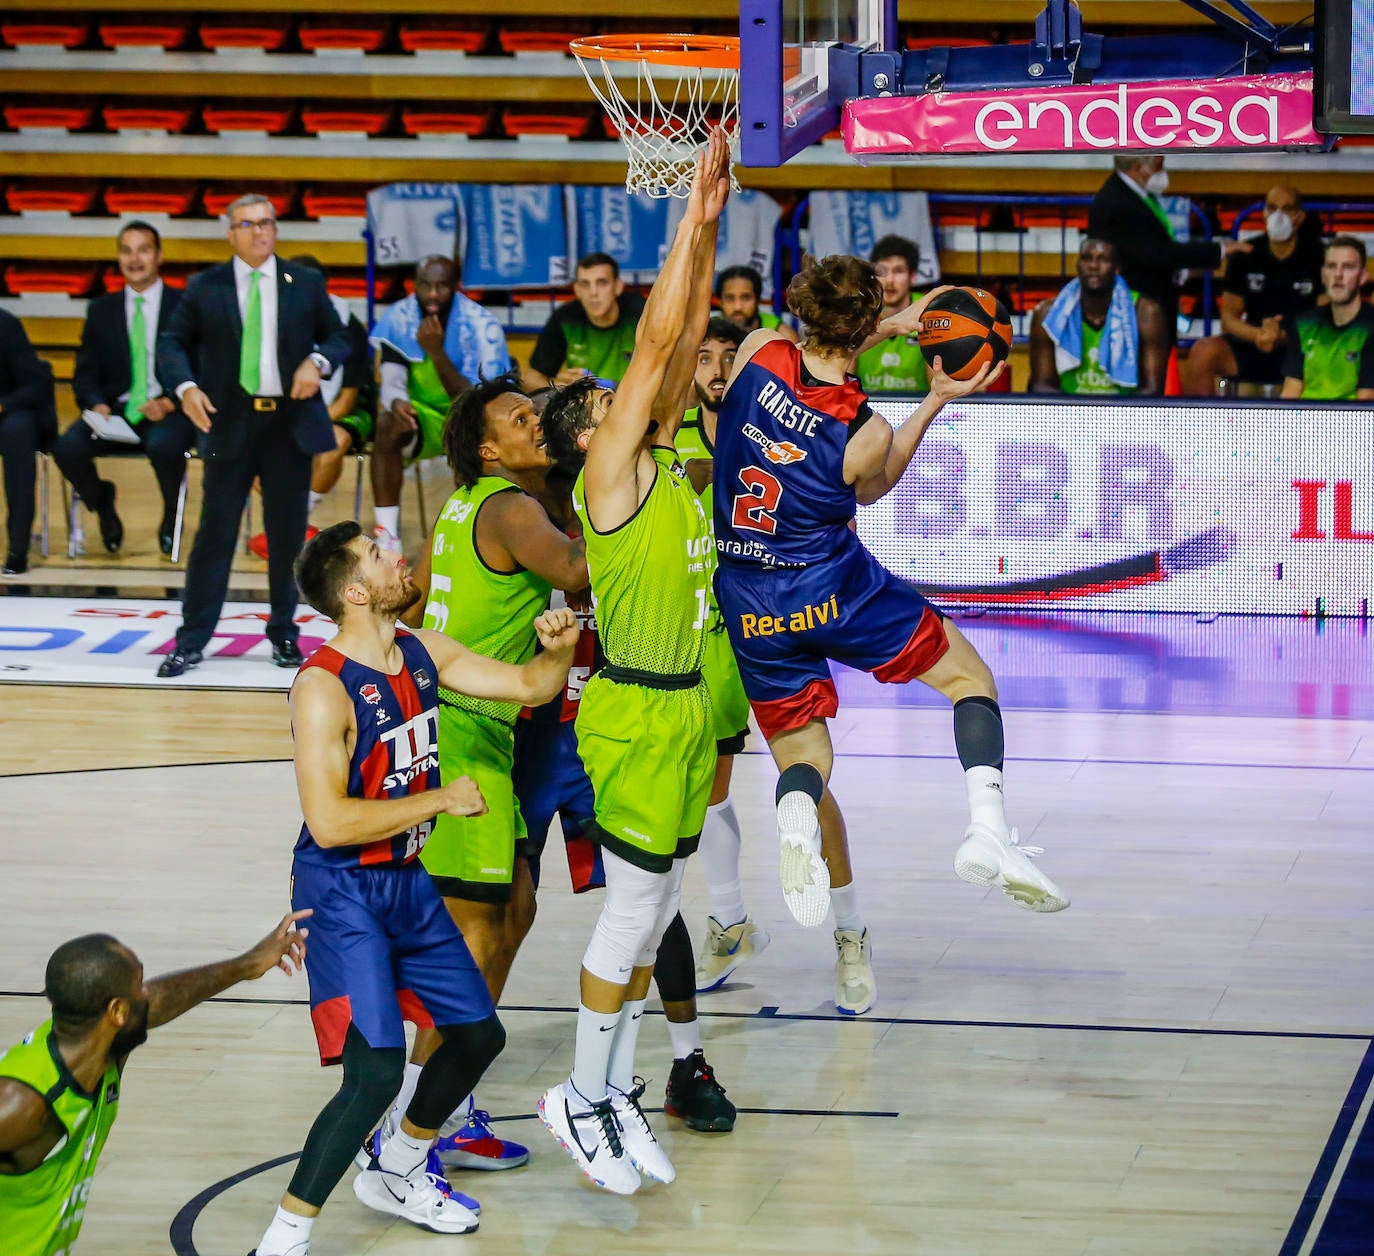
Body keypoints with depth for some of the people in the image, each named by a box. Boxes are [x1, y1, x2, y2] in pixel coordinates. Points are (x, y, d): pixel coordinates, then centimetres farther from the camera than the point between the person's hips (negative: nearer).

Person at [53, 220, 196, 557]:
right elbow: (85, 375, 11)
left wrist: (170, 403, -17)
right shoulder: (101, 310, 14)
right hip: (117, 412, 3)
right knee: (67, 448, -28)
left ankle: (171, 515, -4)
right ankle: (102, 504, 7)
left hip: (169, 413, -2)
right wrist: (97, 405, -12)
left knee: (164, 446, -38)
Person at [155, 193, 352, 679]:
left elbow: (338, 337, 11)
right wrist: (185, 386, -14)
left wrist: (318, 362, -10)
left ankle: (284, 634, 21)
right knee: (215, 533, -3)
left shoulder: (305, 283, 7)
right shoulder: (205, 287, 3)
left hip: (290, 423, 1)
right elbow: (173, 341, 4)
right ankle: (191, 640, 0)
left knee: (288, 534, 8)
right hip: (230, 423, -1)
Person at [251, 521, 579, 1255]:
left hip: (407, 882, 9)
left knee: (478, 1035, 18)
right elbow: (329, 822, -27)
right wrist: (440, 801, -21)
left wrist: (559, 648, -11)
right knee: (375, 1071, -19)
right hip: (342, 892, -9)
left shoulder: (422, 654, 2)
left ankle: (397, 1174, 39)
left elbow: (528, 686, 11)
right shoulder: (323, 686, -22)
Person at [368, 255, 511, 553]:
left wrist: (437, 352, -35)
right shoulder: (399, 318, -9)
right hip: (423, 417, 2)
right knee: (388, 425, -29)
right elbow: (391, 383, -13)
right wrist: (396, 403, -39)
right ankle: (388, 538, -28)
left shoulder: (481, 325, -19)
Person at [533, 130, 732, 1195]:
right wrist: (694, 216, -17)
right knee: (634, 913, -2)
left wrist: (710, 227, 1)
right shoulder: (610, 471, -11)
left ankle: (616, 1088, 22)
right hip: (638, 713, -8)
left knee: (658, 909, 13)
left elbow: (684, 346, 8)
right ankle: (582, 1099, 9)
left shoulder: (666, 460, 10)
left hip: (687, 707, 8)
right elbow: (656, 345, -17)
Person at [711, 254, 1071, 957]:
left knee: (802, 754, 13)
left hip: (749, 606, 3)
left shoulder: (759, 353, -10)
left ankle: (795, 820, -25)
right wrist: (936, 402, 7)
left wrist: (895, 324, 18)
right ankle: (987, 831, -6)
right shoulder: (865, 434, -16)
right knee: (970, 676, 15)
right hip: (836, 587, -3)